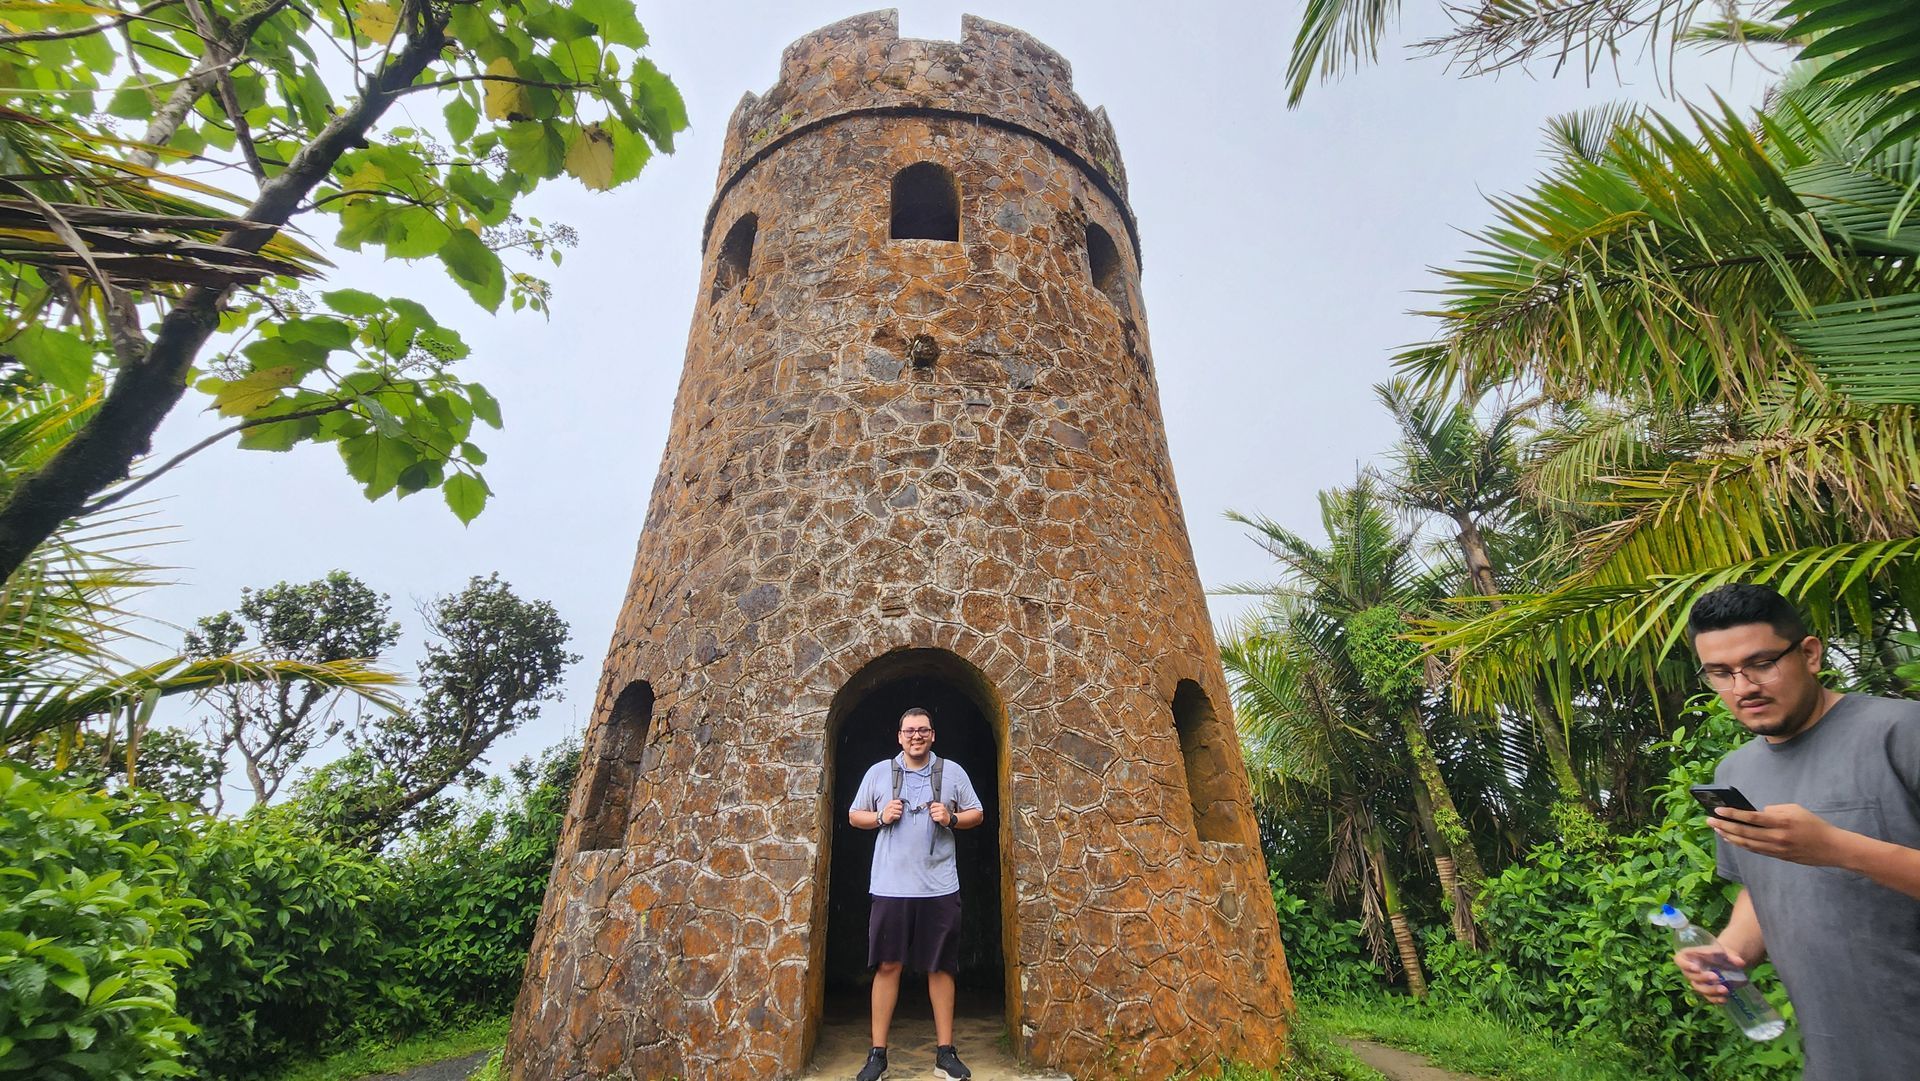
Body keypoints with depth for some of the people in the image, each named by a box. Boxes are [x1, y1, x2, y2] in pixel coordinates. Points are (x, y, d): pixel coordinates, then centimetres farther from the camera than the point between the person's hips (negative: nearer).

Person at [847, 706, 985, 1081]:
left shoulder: (952, 772, 4)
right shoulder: (878, 772, 4)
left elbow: (976, 813, 11)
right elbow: (854, 816, 11)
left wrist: (952, 819, -9)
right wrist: (881, 817, -8)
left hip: (939, 886, 0)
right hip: (890, 885, 0)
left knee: (941, 967, 8)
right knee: (887, 965, 5)